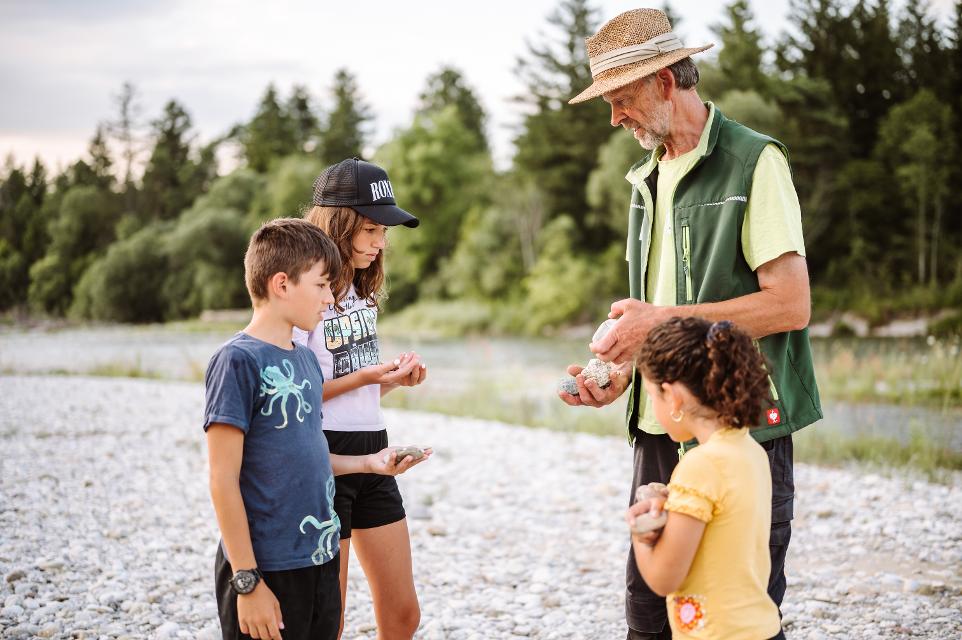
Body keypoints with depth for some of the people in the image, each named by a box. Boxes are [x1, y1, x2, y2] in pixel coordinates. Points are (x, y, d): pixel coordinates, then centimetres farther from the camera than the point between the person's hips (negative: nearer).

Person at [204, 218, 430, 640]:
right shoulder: (238, 360, -13)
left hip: (320, 563, 8)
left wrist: (367, 463, 7)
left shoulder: (305, 359, 10)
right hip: (268, 572, -8)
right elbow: (223, 480, -15)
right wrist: (248, 581, -16)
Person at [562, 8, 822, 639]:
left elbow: (791, 304, -16)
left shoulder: (754, 161, -8)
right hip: (659, 428, 7)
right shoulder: (647, 178, 16)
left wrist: (664, 319, -16)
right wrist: (617, 380, 3)